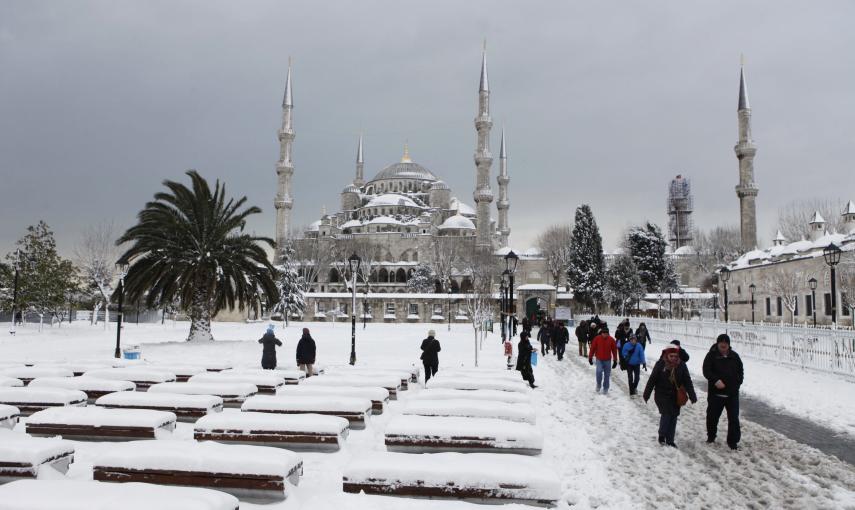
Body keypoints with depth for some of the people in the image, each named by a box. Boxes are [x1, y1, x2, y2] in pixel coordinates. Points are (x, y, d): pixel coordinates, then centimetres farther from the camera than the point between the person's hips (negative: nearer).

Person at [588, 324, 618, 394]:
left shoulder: (611, 340, -6)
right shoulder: (597, 338, -9)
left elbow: (614, 350, 2)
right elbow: (592, 348, -1)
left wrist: (615, 360, 3)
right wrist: (590, 358, 1)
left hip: (608, 360, 1)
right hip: (599, 359, -1)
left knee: (607, 375, 7)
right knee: (599, 371, -20)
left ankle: (605, 389, 21)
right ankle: (598, 385, 4)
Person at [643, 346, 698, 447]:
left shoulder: (681, 366, -7)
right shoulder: (660, 364, -13)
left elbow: (687, 381, -3)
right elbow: (652, 380, -8)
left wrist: (692, 395, -7)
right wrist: (647, 394, -4)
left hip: (675, 396, 3)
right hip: (662, 395, -3)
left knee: (673, 417, 6)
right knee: (666, 414, -11)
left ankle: (670, 440, 17)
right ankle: (662, 435, 11)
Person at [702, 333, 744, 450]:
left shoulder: (734, 356, 5)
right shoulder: (711, 355, -5)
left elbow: (740, 371, 15)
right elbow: (706, 371, -13)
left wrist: (737, 384, 2)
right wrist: (715, 380, -29)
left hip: (732, 393, 2)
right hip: (716, 393, -2)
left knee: (734, 418, -1)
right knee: (712, 416, 11)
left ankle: (733, 441, 8)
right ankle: (711, 436, 31)